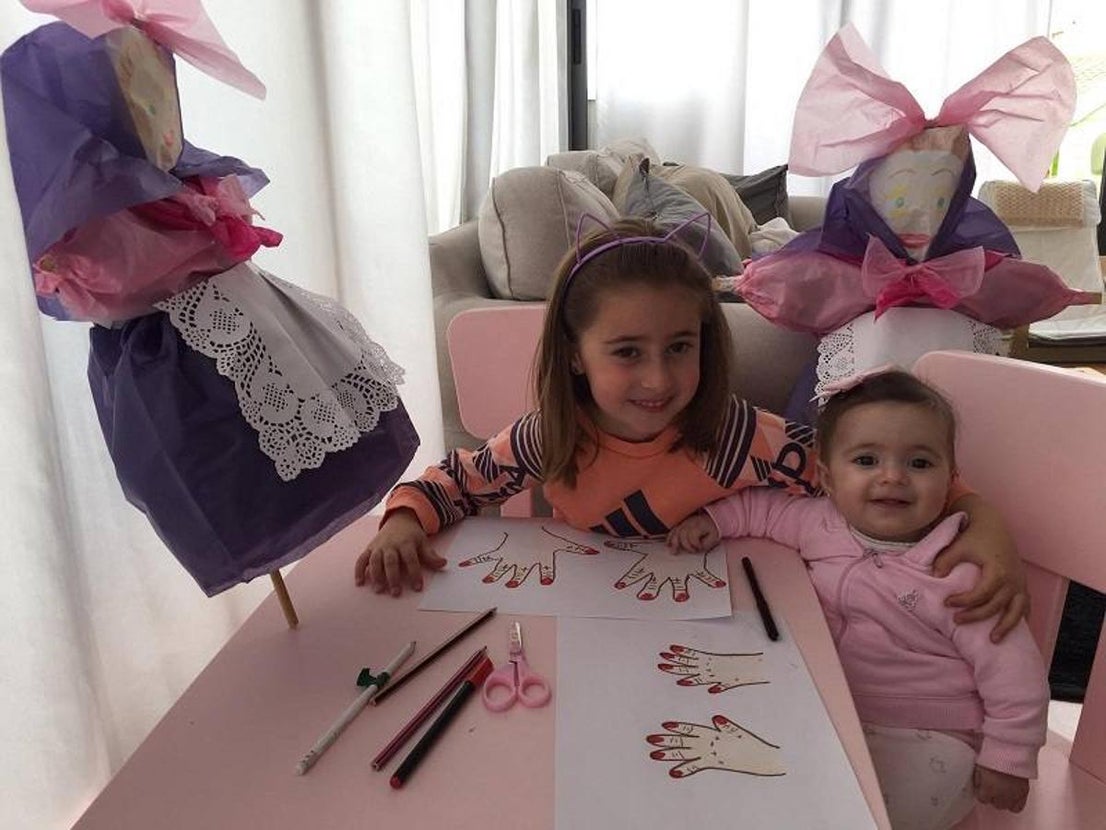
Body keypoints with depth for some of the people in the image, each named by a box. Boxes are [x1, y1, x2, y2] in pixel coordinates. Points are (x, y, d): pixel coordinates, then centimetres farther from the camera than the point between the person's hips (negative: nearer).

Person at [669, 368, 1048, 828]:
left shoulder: (956, 578, -21)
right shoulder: (821, 524, -7)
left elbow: (1016, 674, -15)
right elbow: (763, 505, 10)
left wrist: (1006, 763, -10)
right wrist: (714, 518, -5)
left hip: (922, 740, -5)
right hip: (833, 716, 5)